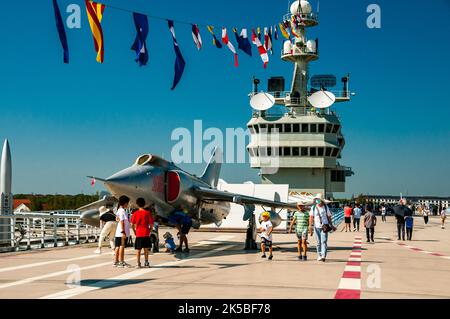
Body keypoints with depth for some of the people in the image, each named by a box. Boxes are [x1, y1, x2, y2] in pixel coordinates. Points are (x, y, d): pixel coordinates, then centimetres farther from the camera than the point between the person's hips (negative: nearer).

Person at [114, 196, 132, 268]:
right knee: (122, 246, -7)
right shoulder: (122, 211, -14)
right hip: (122, 232, -10)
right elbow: (121, 222, -19)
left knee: (118, 246, 11)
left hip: (119, 233, 10)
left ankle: (116, 261, 16)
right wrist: (123, 232, -22)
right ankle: (121, 262, -5)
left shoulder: (119, 210, 16)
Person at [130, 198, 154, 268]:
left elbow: (132, 224, -1)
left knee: (138, 249, 5)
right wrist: (150, 230, 10)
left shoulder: (135, 213, -1)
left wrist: (134, 231, 12)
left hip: (138, 234, 0)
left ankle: (138, 263, 1)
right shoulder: (148, 213, -2)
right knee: (146, 249, 11)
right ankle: (146, 263, 15)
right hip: (146, 233, 0)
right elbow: (151, 224, -3)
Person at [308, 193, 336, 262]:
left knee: (324, 241, -13)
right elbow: (311, 218, 2)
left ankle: (323, 256, -22)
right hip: (317, 227, 2)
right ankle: (319, 256, 20)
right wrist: (310, 227, -5)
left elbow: (329, 217, 8)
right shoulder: (313, 208, 3)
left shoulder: (326, 207, 1)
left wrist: (332, 226, 8)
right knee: (318, 242, 8)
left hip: (324, 227, -2)